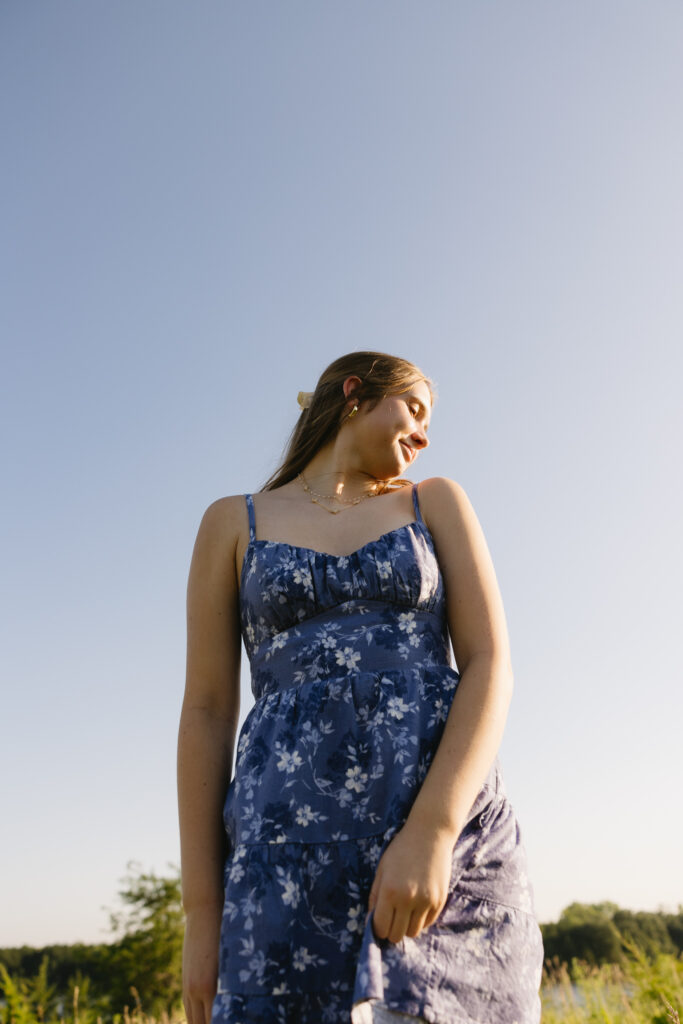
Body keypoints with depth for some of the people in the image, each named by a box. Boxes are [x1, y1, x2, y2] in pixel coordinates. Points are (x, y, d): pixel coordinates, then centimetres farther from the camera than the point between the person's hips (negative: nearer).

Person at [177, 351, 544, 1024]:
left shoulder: (437, 503, 15)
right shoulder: (233, 522, 13)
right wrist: (201, 913, 1)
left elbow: (491, 664, 1)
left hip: (450, 824, 0)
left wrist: (431, 832, -14)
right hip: (293, 838, 0)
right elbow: (207, 711, 7)